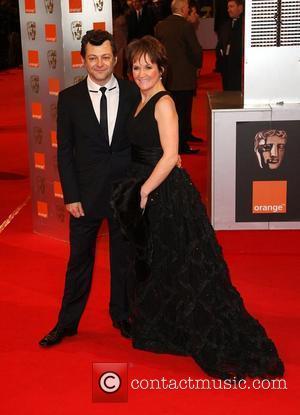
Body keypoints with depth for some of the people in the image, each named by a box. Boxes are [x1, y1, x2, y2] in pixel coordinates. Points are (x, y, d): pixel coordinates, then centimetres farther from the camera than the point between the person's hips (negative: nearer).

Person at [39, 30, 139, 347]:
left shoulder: (133, 93, -2)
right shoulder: (69, 98, -3)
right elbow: (64, 151, -2)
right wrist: (71, 196, -7)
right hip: (86, 193, 0)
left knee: (124, 256, 15)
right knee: (79, 259, 11)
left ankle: (121, 315, 35)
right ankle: (67, 322, 26)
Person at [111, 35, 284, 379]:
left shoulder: (164, 103, -15)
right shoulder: (142, 102, 11)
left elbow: (170, 155, -20)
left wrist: (144, 191, -17)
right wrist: (136, 190, 10)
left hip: (168, 195, -9)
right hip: (147, 192, 9)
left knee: (185, 270, -2)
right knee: (153, 267, 20)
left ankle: (227, 345, 10)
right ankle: (163, 333, 38)